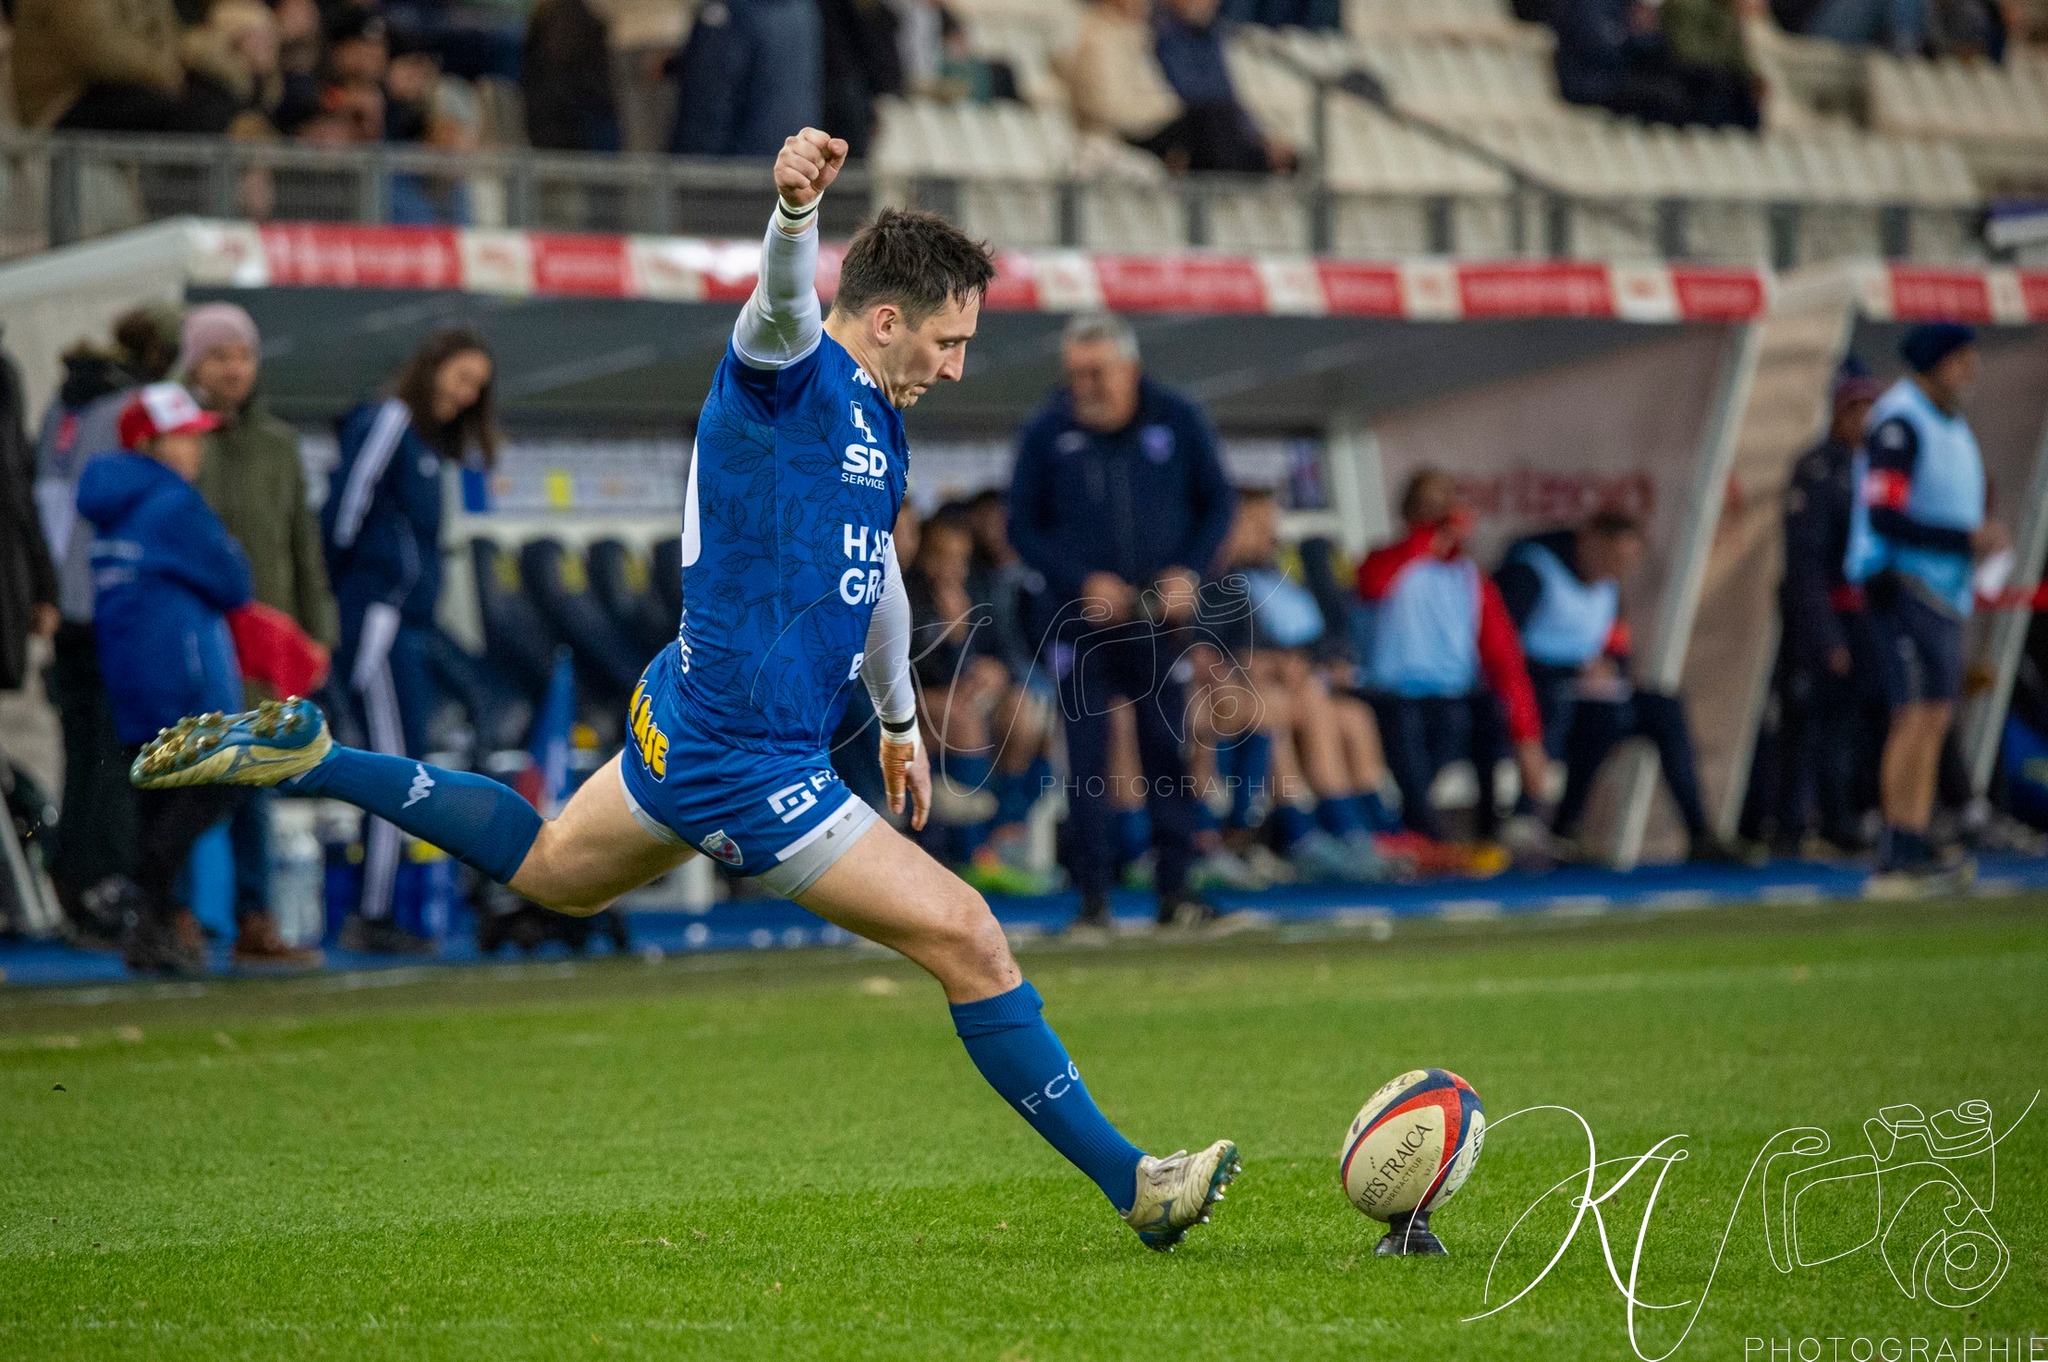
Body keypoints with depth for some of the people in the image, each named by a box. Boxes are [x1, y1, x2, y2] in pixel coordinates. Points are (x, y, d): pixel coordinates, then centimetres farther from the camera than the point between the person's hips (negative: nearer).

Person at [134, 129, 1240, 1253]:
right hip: (748, 767, -10)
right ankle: (1128, 1182, 1)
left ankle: (304, 756, 32)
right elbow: (782, 302, -40)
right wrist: (797, 203, -61)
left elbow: (872, 567, 29)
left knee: (548, 866, 31)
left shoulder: (879, 420, 12)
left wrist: (899, 716, 39)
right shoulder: (788, 373, -15)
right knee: (968, 943, -7)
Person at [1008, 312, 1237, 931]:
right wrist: (1083, 581, -10)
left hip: (1162, 617, 1)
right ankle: (1092, 896, 0)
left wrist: (1188, 573, -7)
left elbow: (1218, 502, 9)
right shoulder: (1047, 432, -2)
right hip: (1083, 620, -1)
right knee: (1087, 758, -4)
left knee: (1169, 751, 1)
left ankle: (1174, 889, 8)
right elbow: (1023, 526, 3)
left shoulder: (1178, 420, 0)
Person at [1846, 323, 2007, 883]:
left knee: (1934, 718, 8)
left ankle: (1914, 843, 10)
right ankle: (1897, 846, -13)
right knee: (1920, 714, -13)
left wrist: (1983, 536, 8)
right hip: (1904, 583, -10)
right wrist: (1966, 540, -22)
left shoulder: (1953, 425, 16)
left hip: (1944, 591, 10)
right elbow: (1883, 518, -22)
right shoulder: (1899, 424, -15)